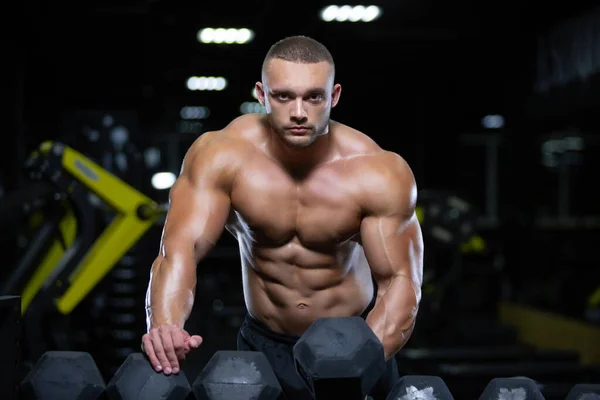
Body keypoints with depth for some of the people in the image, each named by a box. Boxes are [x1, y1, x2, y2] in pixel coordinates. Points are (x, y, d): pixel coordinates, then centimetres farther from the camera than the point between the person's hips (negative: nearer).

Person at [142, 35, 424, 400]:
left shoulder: (379, 173, -21)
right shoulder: (220, 156, -19)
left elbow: (400, 281, -23)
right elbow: (179, 250, -27)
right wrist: (166, 326, -48)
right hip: (264, 346, 1)